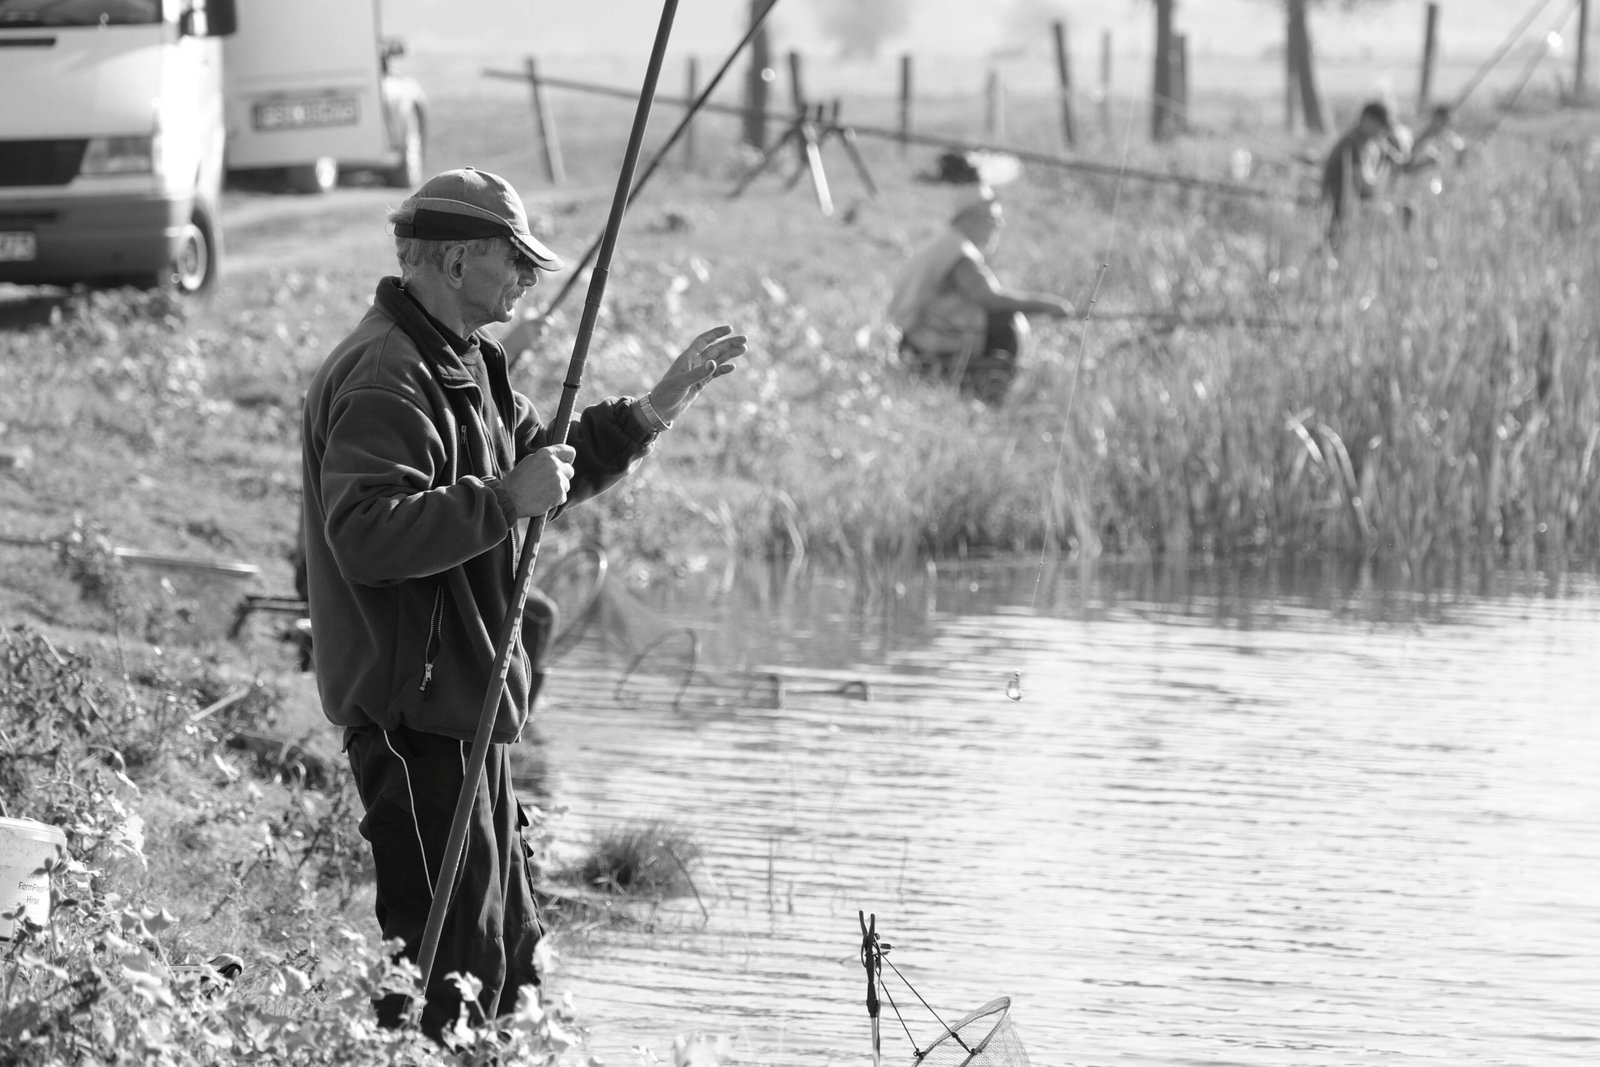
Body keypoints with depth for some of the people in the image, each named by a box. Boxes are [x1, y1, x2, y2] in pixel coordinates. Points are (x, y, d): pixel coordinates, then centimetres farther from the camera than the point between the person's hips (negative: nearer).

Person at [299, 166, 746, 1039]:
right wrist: (505, 499, -27)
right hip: (415, 711, -11)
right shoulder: (386, 377, -18)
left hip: (464, 699, 11)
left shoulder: (460, 364, 16)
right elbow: (364, 534, -30)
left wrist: (656, 408, 16)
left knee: (506, 957, 16)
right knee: (450, 968, -10)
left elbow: (549, 467, 26)